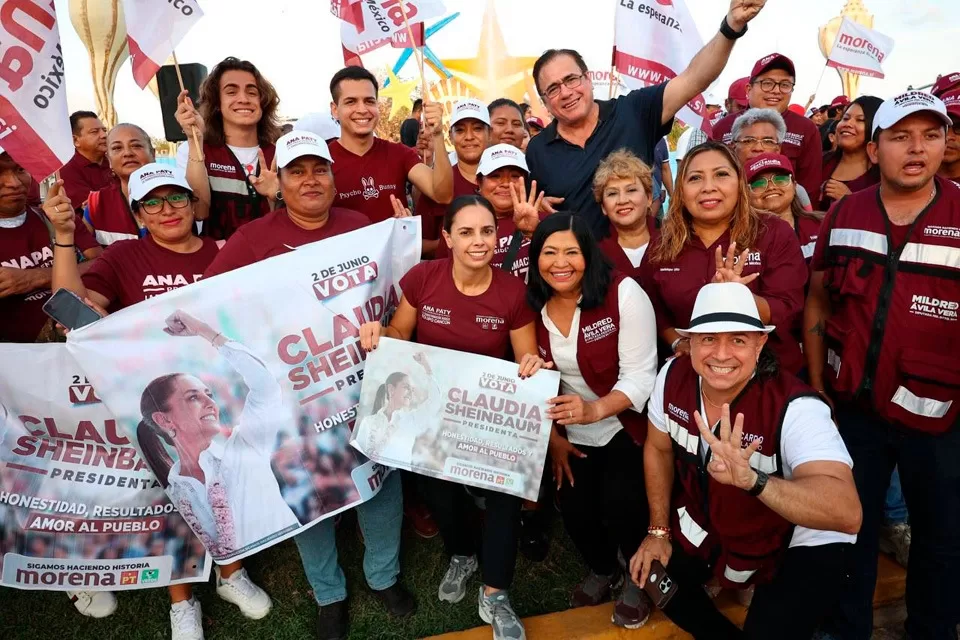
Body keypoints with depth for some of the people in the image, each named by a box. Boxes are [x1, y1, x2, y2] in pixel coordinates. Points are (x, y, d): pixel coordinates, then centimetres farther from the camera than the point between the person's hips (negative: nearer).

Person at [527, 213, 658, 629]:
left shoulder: (623, 294, -20)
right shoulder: (533, 304, -7)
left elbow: (639, 375, -22)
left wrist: (595, 410, -38)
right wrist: (553, 436, 1)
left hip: (627, 425, -4)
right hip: (573, 434, 4)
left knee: (619, 504, -17)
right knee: (574, 510, 5)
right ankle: (602, 571, 40)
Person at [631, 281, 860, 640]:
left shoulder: (795, 408, -31)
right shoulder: (673, 377, -17)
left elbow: (848, 513, -43)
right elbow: (658, 449, 1)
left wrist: (751, 479, -57)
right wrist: (659, 530, 3)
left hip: (800, 543, -5)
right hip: (710, 520, 5)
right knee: (651, 577, 8)